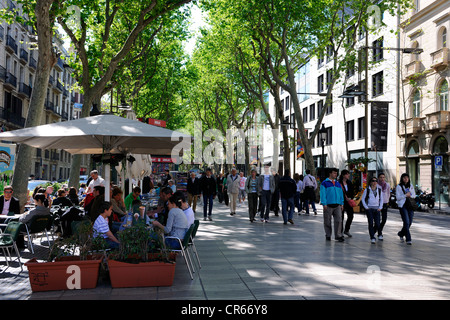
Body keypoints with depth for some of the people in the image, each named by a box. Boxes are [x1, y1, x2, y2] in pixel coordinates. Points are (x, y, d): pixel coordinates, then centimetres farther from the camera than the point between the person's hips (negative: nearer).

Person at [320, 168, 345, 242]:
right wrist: (324, 204, -12)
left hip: (337, 205, 4)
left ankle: (338, 235, 1)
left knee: (338, 220, -4)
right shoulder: (325, 183, 0)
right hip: (328, 205, -4)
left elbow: (341, 194, 18)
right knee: (327, 221, 4)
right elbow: (323, 194, -5)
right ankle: (328, 235, 16)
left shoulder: (338, 183, 17)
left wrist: (342, 203, 11)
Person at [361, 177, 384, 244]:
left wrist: (380, 208, 5)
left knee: (377, 224, -1)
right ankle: (372, 238, -1)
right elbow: (363, 199, 3)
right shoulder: (367, 190, 1)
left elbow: (381, 199, 17)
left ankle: (372, 232, 26)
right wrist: (366, 207, -6)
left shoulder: (379, 190, 10)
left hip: (377, 209, 3)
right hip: (369, 208, -3)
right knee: (371, 223, -7)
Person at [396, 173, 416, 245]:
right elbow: (398, 197, -6)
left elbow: (414, 195, 14)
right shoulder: (399, 186, -2)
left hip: (410, 205, 5)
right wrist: (405, 195, -17)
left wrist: (410, 196, -7)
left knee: (410, 222, 7)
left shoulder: (411, 186, 11)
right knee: (406, 222, -10)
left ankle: (401, 234, 31)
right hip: (403, 206, -5)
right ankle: (408, 239, -5)